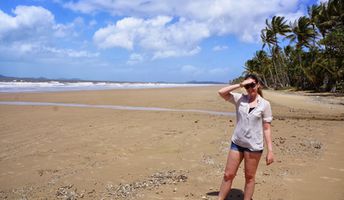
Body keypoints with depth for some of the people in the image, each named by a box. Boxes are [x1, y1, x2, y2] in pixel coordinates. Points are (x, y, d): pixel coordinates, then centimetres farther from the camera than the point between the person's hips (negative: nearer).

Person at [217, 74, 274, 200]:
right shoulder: (240, 99, 1)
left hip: (254, 146, -2)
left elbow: (267, 128, -5)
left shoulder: (265, 104, -5)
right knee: (228, 175, 8)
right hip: (237, 143, 2)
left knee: (249, 177, 12)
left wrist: (270, 150, -8)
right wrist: (240, 85, -12)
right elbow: (221, 92, -9)